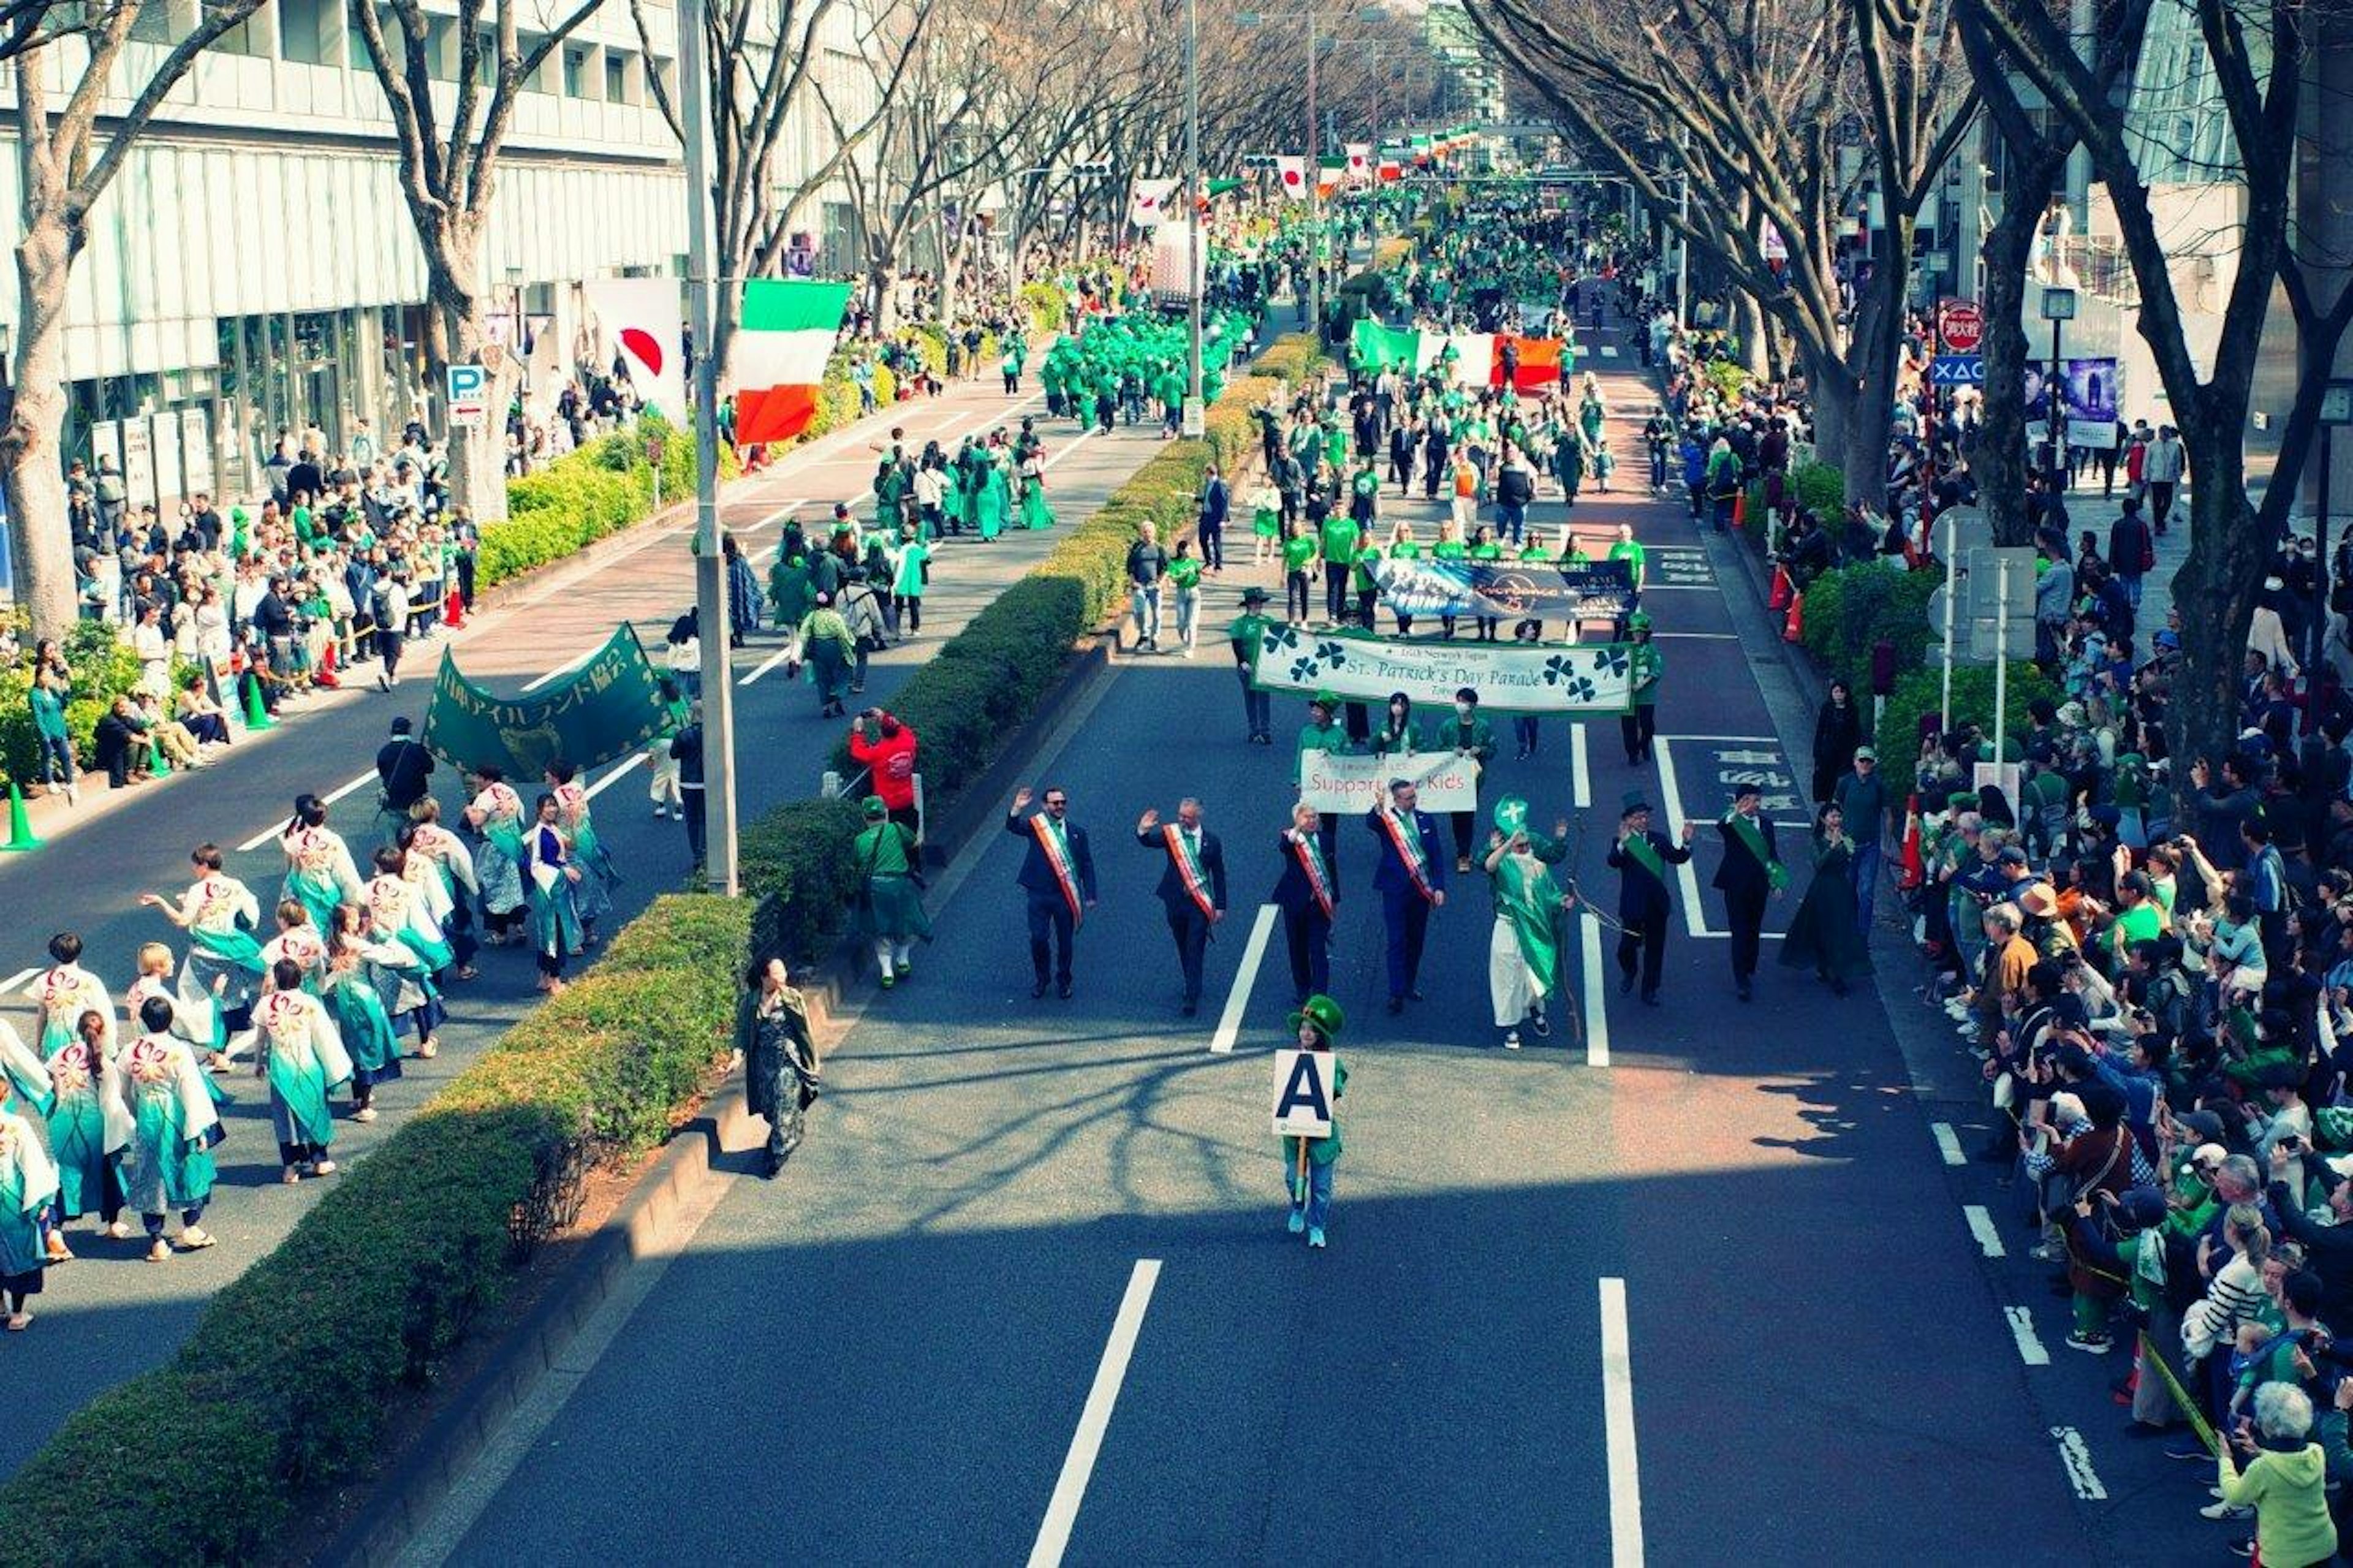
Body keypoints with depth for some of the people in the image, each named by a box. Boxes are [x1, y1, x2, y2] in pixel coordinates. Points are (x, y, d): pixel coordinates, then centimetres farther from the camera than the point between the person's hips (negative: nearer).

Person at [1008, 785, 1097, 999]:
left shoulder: (1077, 833, 7)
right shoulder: (1035, 826, 2)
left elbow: (1087, 865, 8)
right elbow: (1012, 827, -16)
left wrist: (1090, 895, 3)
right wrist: (1017, 809, -35)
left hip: (1066, 895, 1)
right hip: (1039, 894, -1)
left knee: (1065, 941, 8)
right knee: (1038, 938, -5)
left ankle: (1063, 982, 26)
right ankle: (1041, 980, 16)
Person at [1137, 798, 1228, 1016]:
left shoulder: (1211, 841, -1)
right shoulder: (1170, 833, 0)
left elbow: (1219, 875, 3)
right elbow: (1149, 842, -14)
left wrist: (1220, 906, 1)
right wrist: (1143, 831, -37)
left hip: (1200, 903, -3)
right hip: (1175, 901, 3)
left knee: (1195, 951, -8)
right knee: (1183, 949, 17)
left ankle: (1192, 1000, -9)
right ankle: (1192, 987, 36)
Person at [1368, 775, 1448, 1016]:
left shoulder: (1426, 821, 6)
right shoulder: (1386, 820, -5)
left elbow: (1437, 856, 7)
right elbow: (1369, 823, -30)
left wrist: (1439, 887, -2)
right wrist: (1379, 810, -52)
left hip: (1422, 888, 4)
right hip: (1395, 890, -4)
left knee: (1416, 941, 13)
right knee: (1397, 942, -5)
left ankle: (1409, 985, 27)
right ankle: (1397, 994, -4)